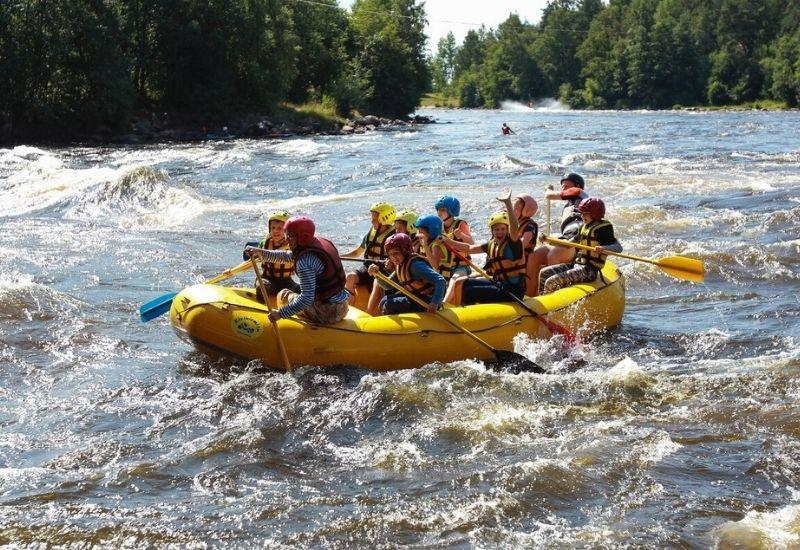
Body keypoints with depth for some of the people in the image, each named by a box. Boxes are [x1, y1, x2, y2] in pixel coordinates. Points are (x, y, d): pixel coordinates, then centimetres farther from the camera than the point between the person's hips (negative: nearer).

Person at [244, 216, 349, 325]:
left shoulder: (305, 261, -22)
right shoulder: (322, 242, 5)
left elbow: (307, 298, -27)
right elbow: (287, 256, 18)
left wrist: (280, 314, -20)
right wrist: (259, 251, 17)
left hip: (328, 313, -8)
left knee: (284, 295, 12)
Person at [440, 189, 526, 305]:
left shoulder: (512, 243, -13)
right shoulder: (491, 245, 10)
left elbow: (514, 227, -33)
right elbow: (469, 248, 18)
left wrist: (508, 203, -45)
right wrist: (448, 241, 10)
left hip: (512, 290, -9)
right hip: (497, 284, 9)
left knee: (468, 293, -13)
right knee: (460, 283, 11)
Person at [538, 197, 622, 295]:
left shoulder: (602, 228, -10)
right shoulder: (584, 227, 16)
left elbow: (619, 247, -19)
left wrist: (604, 248, -38)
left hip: (589, 270, -9)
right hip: (576, 264, 9)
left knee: (551, 282, -21)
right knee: (544, 273, 5)